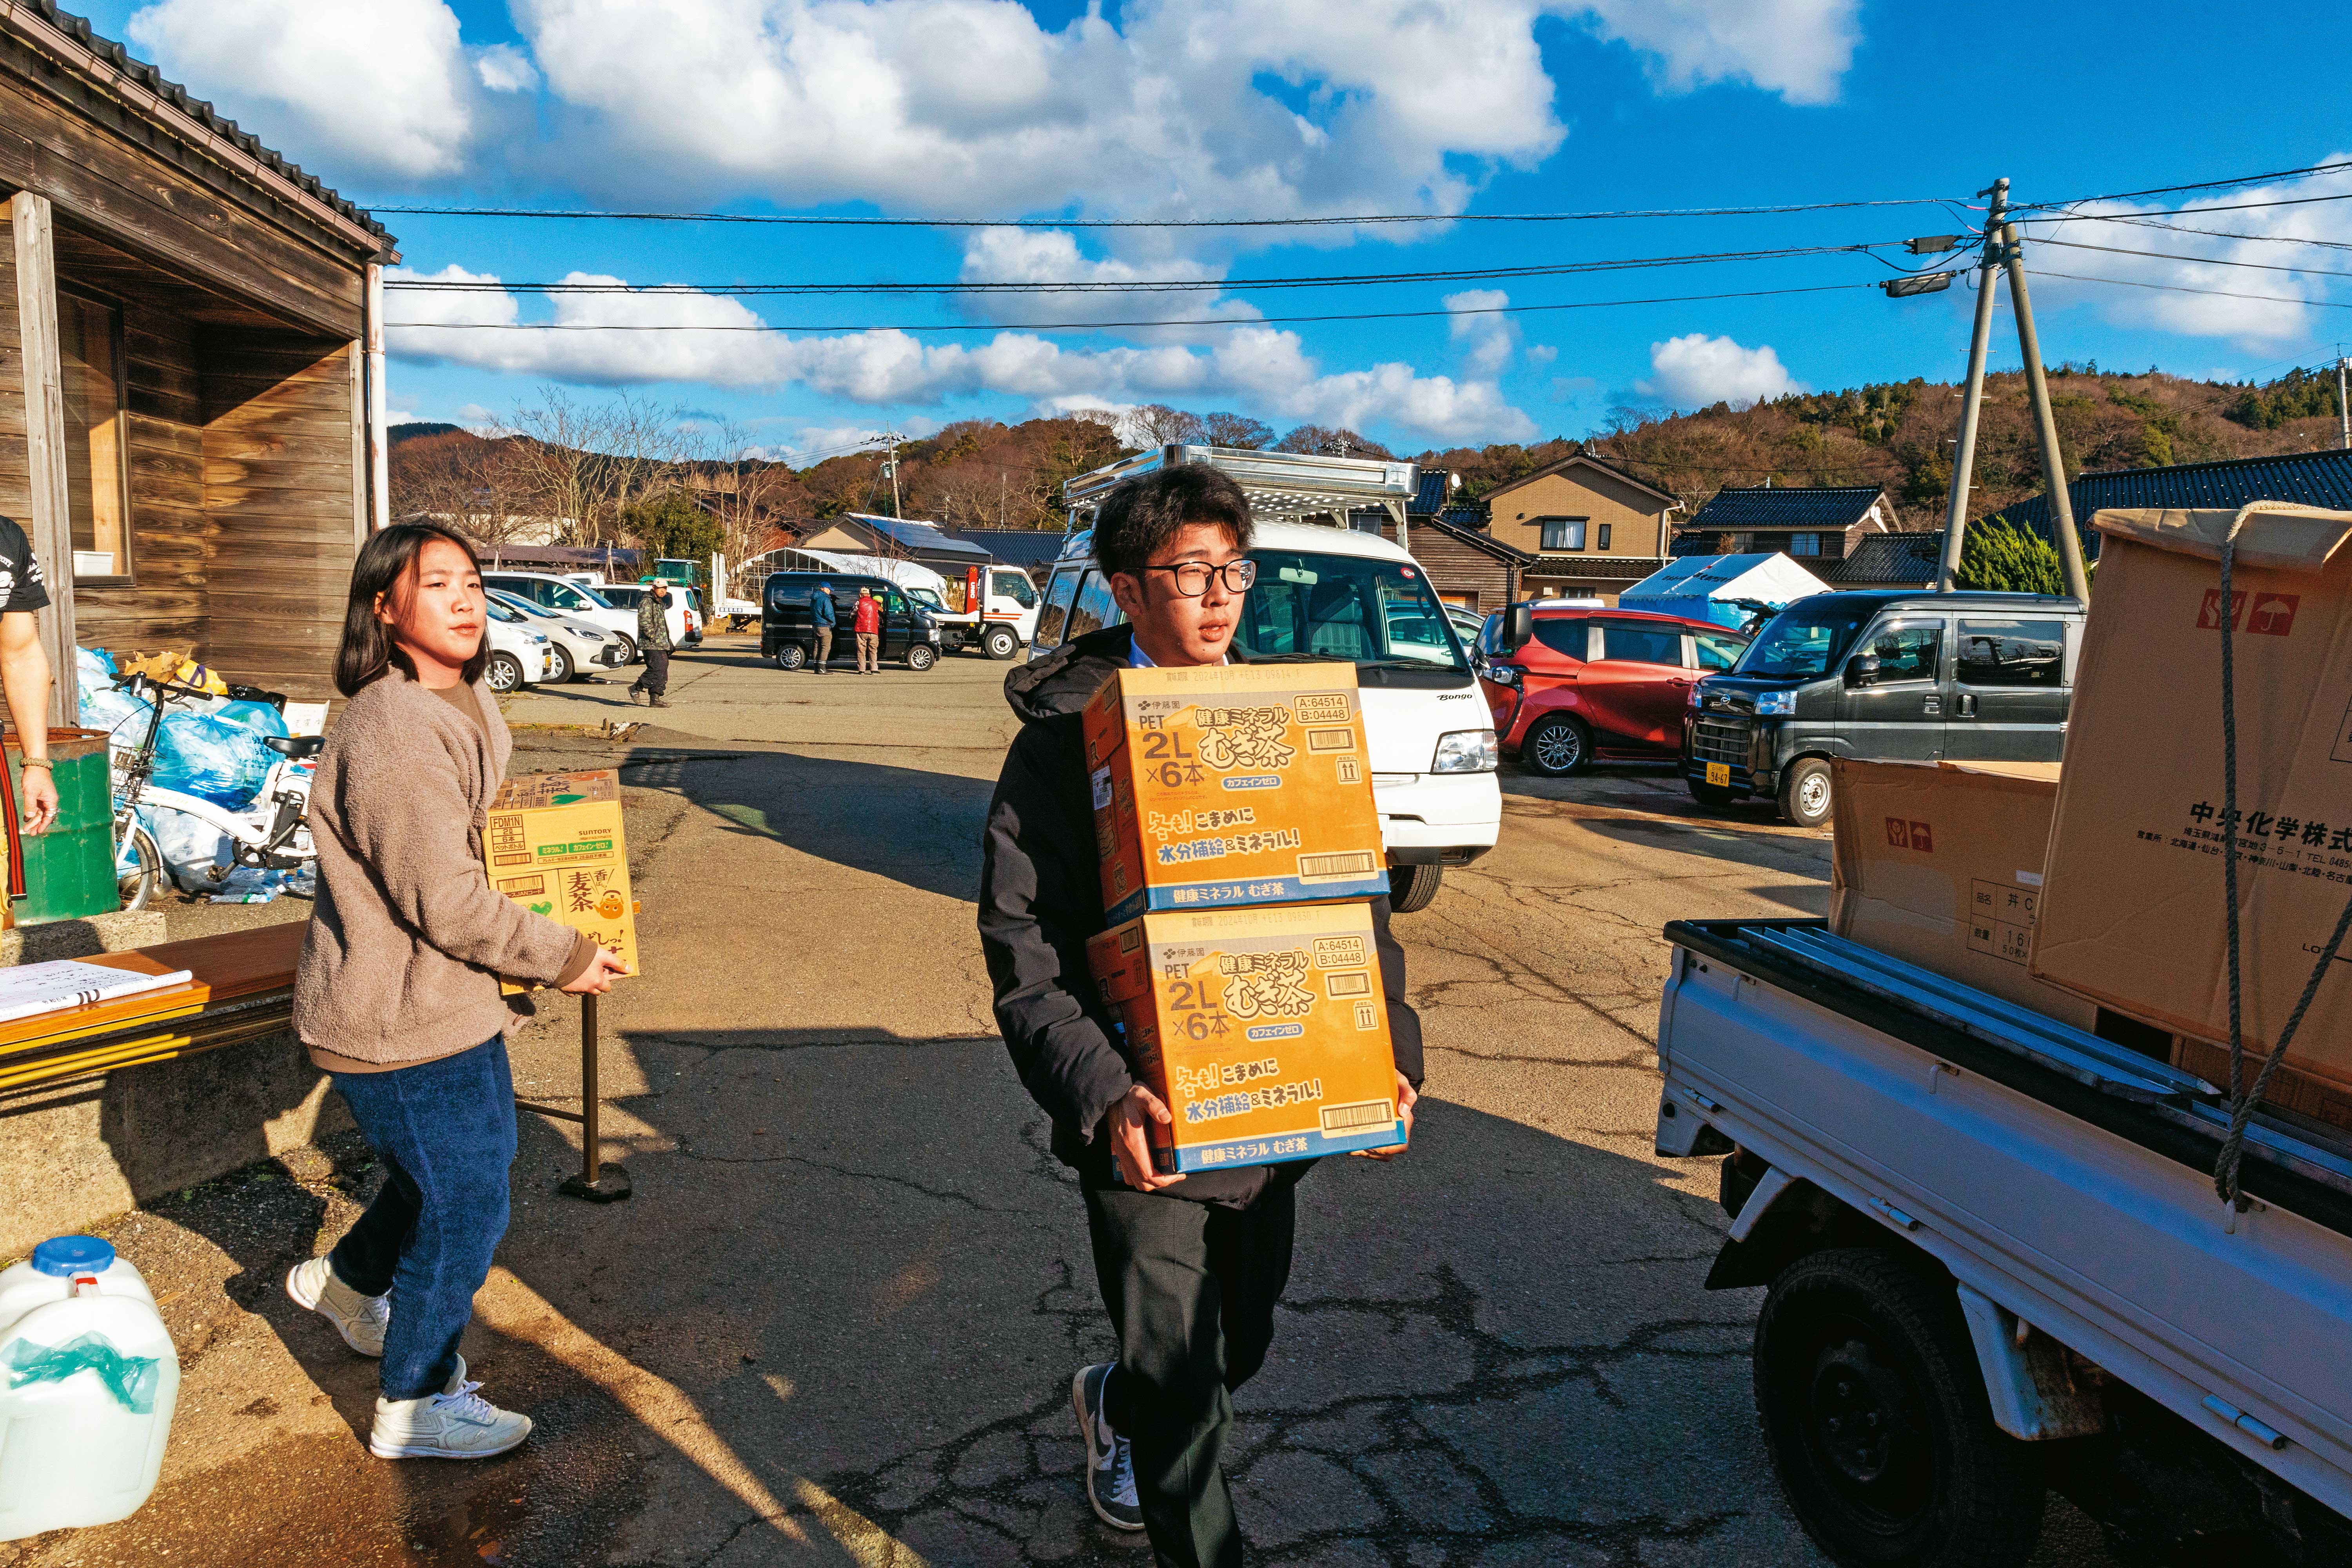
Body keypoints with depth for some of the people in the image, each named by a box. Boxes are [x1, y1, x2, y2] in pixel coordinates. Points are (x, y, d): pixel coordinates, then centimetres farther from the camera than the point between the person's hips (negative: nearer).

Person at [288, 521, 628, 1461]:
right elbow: (446, 903, -26)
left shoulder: (464, 706, 6)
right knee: (463, 1208, 3)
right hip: (400, 1018, -10)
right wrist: (563, 957, -16)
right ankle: (415, 1406, 25)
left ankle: (345, 1280, 50)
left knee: (474, 1161, 25)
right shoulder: (393, 735, -26)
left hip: (449, 997, 10)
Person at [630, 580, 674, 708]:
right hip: (651, 645, -10)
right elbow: (644, 622, -20)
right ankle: (636, 688, -4)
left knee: (662, 672, 6)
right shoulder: (646, 602, -9)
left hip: (661, 645, 10)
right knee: (656, 670, -17)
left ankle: (655, 699, 8)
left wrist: (666, 642, 20)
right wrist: (654, 638, -21)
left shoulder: (660, 603, 22)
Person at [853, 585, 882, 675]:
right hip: (873, 631, 1)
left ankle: (862, 670, 2)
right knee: (873, 651, 6)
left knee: (861, 651, 4)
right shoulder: (875, 604, 10)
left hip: (861, 630, -1)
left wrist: (853, 622, 24)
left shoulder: (859, 603, 2)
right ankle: (874, 669, -2)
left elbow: (852, 616, 7)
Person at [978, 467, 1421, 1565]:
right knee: (1180, 1383, 3)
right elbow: (1025, 951, -14)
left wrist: (1389, 1051, -3)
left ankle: (1116, 1402, 54)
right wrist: (1101, 1093, -27)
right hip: (1146, 1124, -5)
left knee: (1242, 1345, 23)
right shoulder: (1064, 740, -10)